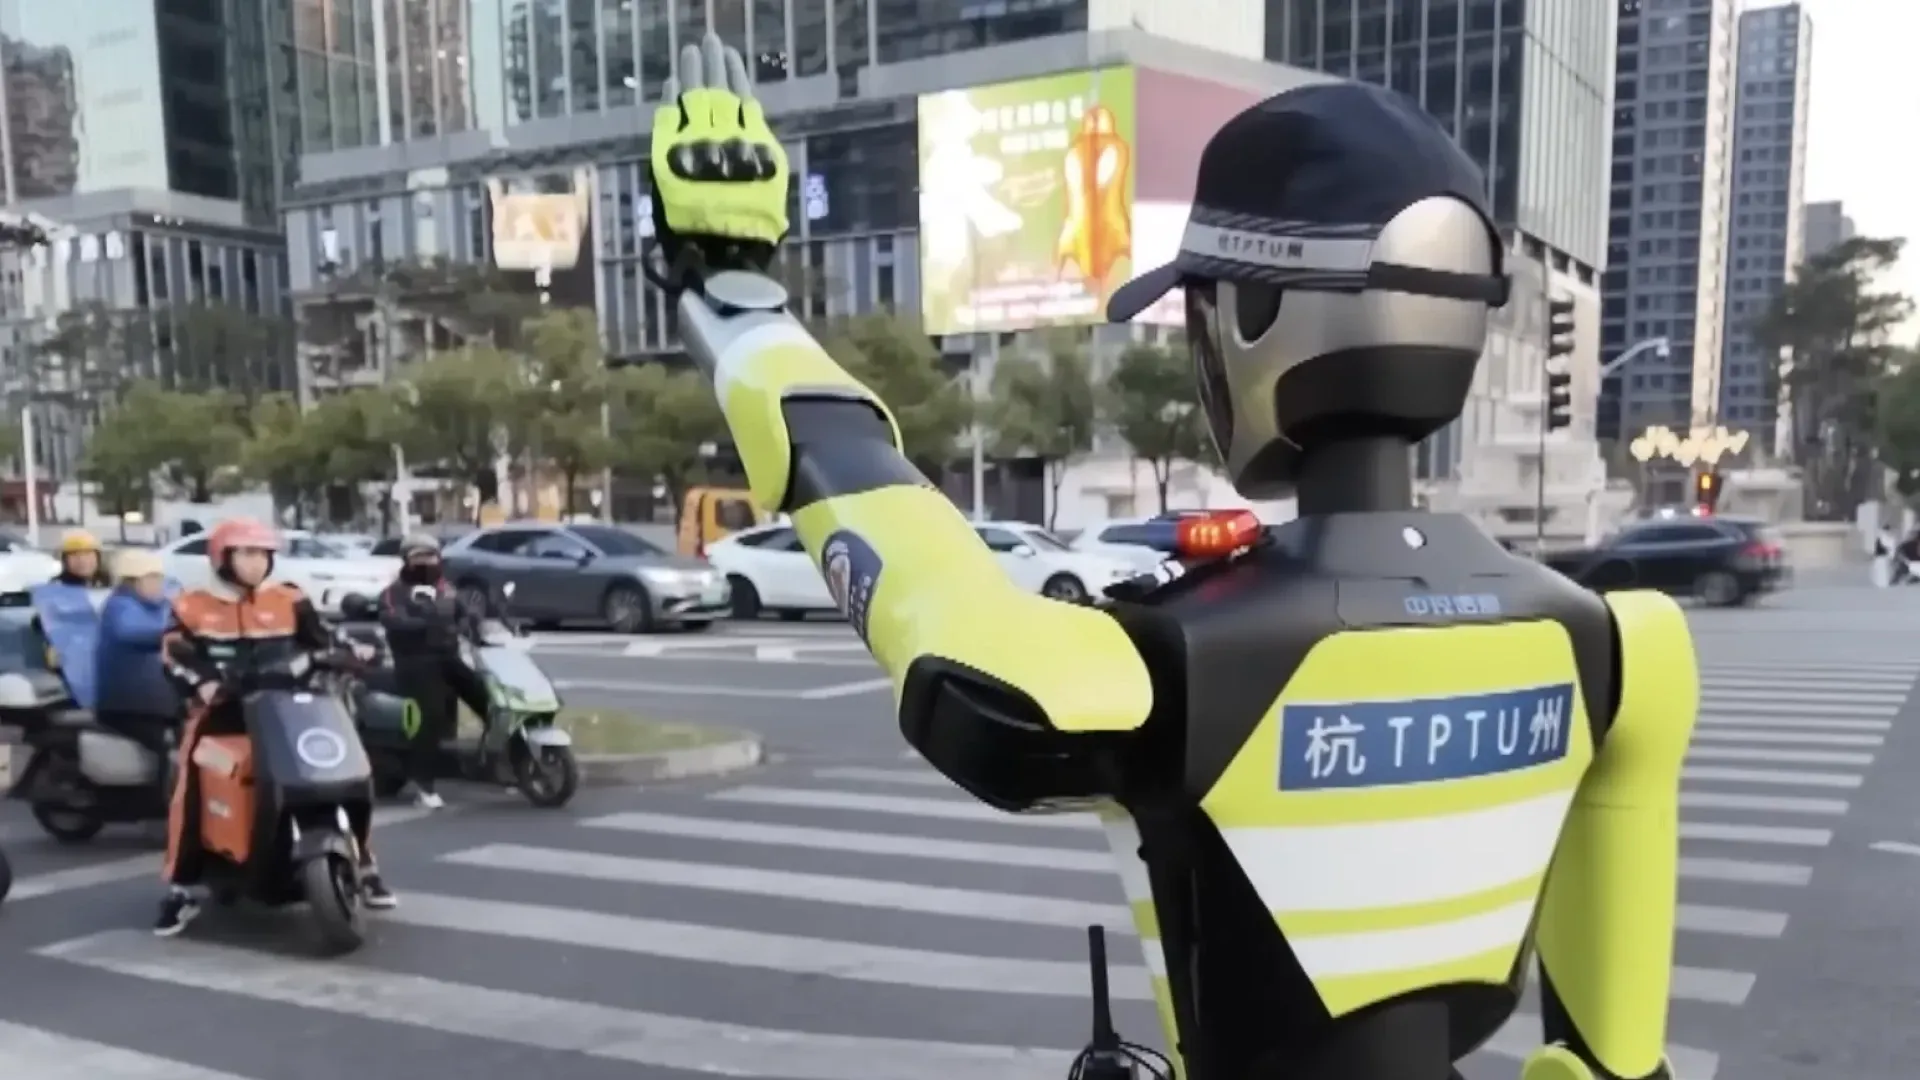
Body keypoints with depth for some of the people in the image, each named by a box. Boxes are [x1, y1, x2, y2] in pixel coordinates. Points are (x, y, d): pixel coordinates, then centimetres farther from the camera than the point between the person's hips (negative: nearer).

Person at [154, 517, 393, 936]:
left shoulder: (289, 601, 9)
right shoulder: (192, 606, 3)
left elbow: (320, 639, 9)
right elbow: (174, 657, -5)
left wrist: (351, 650, -11)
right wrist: (201, 683, -24)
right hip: (221, 708, -1)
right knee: (189, 785, -21)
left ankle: (362, 864, 6)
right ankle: (180, 888, -6)